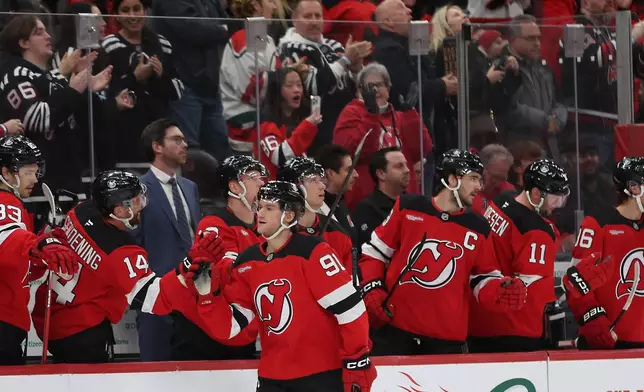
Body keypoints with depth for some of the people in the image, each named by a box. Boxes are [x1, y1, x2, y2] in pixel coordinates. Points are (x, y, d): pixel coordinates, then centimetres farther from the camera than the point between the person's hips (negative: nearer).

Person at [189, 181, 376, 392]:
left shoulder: (311, 252, -13)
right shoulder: (247, 262, 7)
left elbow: (349, 307, -15)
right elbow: (229, 325, 7)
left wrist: (358, 363, -15)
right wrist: (207, 290, -9)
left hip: (322, 374, -6)